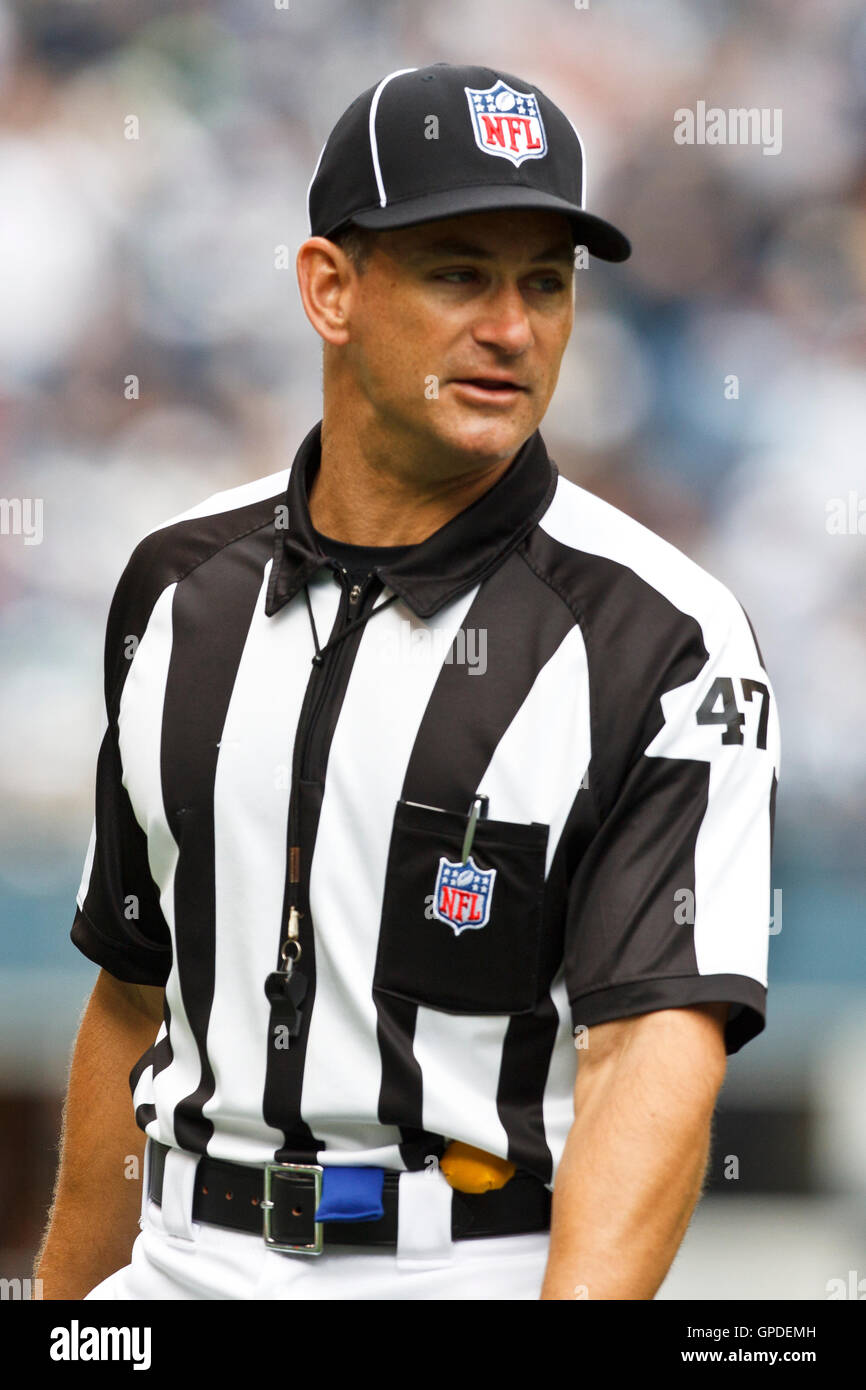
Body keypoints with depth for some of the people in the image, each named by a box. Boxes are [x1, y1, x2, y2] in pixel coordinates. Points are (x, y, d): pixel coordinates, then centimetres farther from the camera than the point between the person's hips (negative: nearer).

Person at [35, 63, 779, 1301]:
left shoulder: (664, 638, -10)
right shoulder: (181, 586, 7)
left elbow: (658, 1048, -21)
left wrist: (581, 1300, -36)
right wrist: (68, 1301, 12)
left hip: (481, 1273, -4)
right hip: (183, 1268, 4)